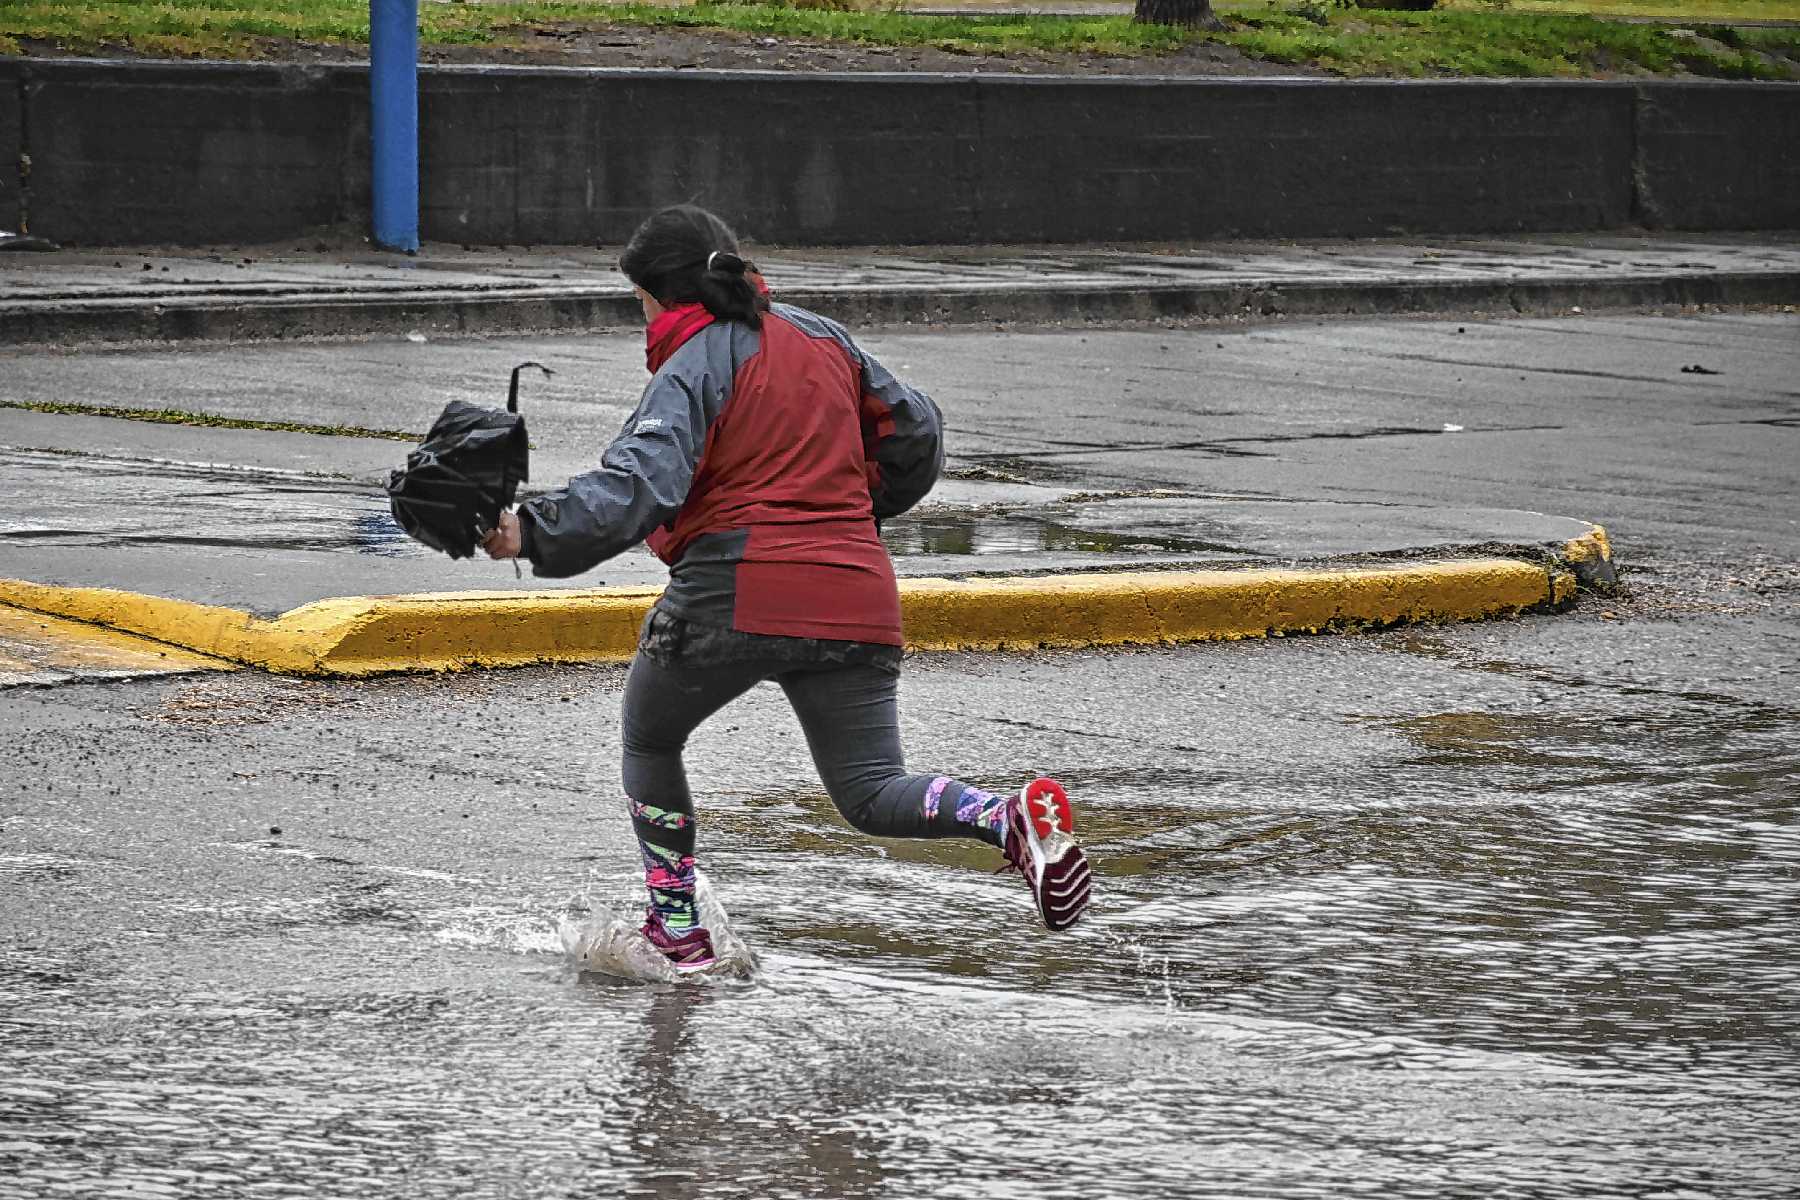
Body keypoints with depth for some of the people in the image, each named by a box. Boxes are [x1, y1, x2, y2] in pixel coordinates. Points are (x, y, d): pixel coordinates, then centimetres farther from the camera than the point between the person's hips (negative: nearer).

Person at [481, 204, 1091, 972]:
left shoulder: (694, 368, -4)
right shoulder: (820, 338, 15)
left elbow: (641, 484, -20)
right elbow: (914, 435, 21)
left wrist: (533, 533, -24)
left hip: (734, 593, -5)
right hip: (855, 600, 5)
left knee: (648, 742, 22)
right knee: (873, 795, 10)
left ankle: (675, 929, 17)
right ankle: (1010, 818, -19)